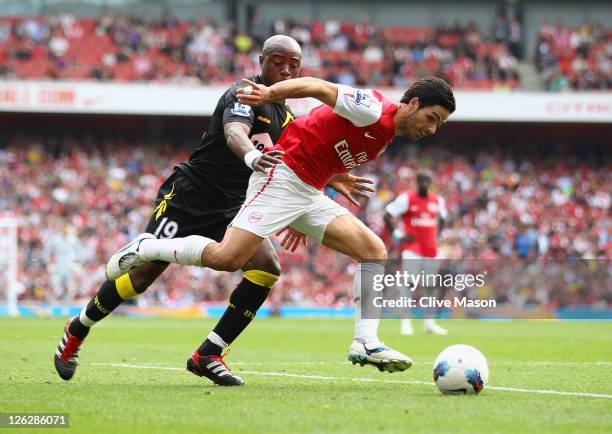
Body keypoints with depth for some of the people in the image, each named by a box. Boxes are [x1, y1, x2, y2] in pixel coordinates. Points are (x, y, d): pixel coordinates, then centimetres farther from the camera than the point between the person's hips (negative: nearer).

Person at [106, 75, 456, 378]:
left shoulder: (385, 138, 17)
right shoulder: (374, 110, -12)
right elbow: (317, 87, -20)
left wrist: (305, 226, 25)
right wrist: (272, 93, -35)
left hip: (309, 194, 10)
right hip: (283, 178, -10)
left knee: (374, 251, -1)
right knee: (227, 258, -20)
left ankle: (366, 343, -6)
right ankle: (145, 249, 0)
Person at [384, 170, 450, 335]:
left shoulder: (438, 200, 8)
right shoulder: (406, 198, -8)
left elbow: (442, 219, 27)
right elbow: (387, 216, -5)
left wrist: (435, 234, 14)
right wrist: (398, 235, -9)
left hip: (431, 249, 5)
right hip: (412, 248, -5)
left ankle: (429, 323, 15)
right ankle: (406, 323, -9)